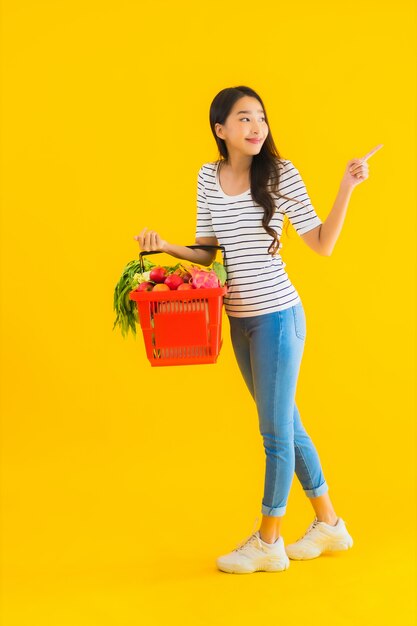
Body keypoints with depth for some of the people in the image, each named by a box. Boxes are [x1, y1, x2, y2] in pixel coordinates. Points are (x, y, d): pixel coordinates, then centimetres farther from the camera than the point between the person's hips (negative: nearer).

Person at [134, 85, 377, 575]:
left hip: (277, 316, -6)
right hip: (239, 319, 6)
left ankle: (268, 542, 18)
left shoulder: (281, 173, -10)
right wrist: (163, 246, -6)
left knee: (276, 431, 4)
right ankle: (329, 524, 31)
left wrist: (346, 189, -18)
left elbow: (322, 244, -9)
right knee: (285, 425, 16)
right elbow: (206, 252, 10)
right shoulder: (209, 177, 4)